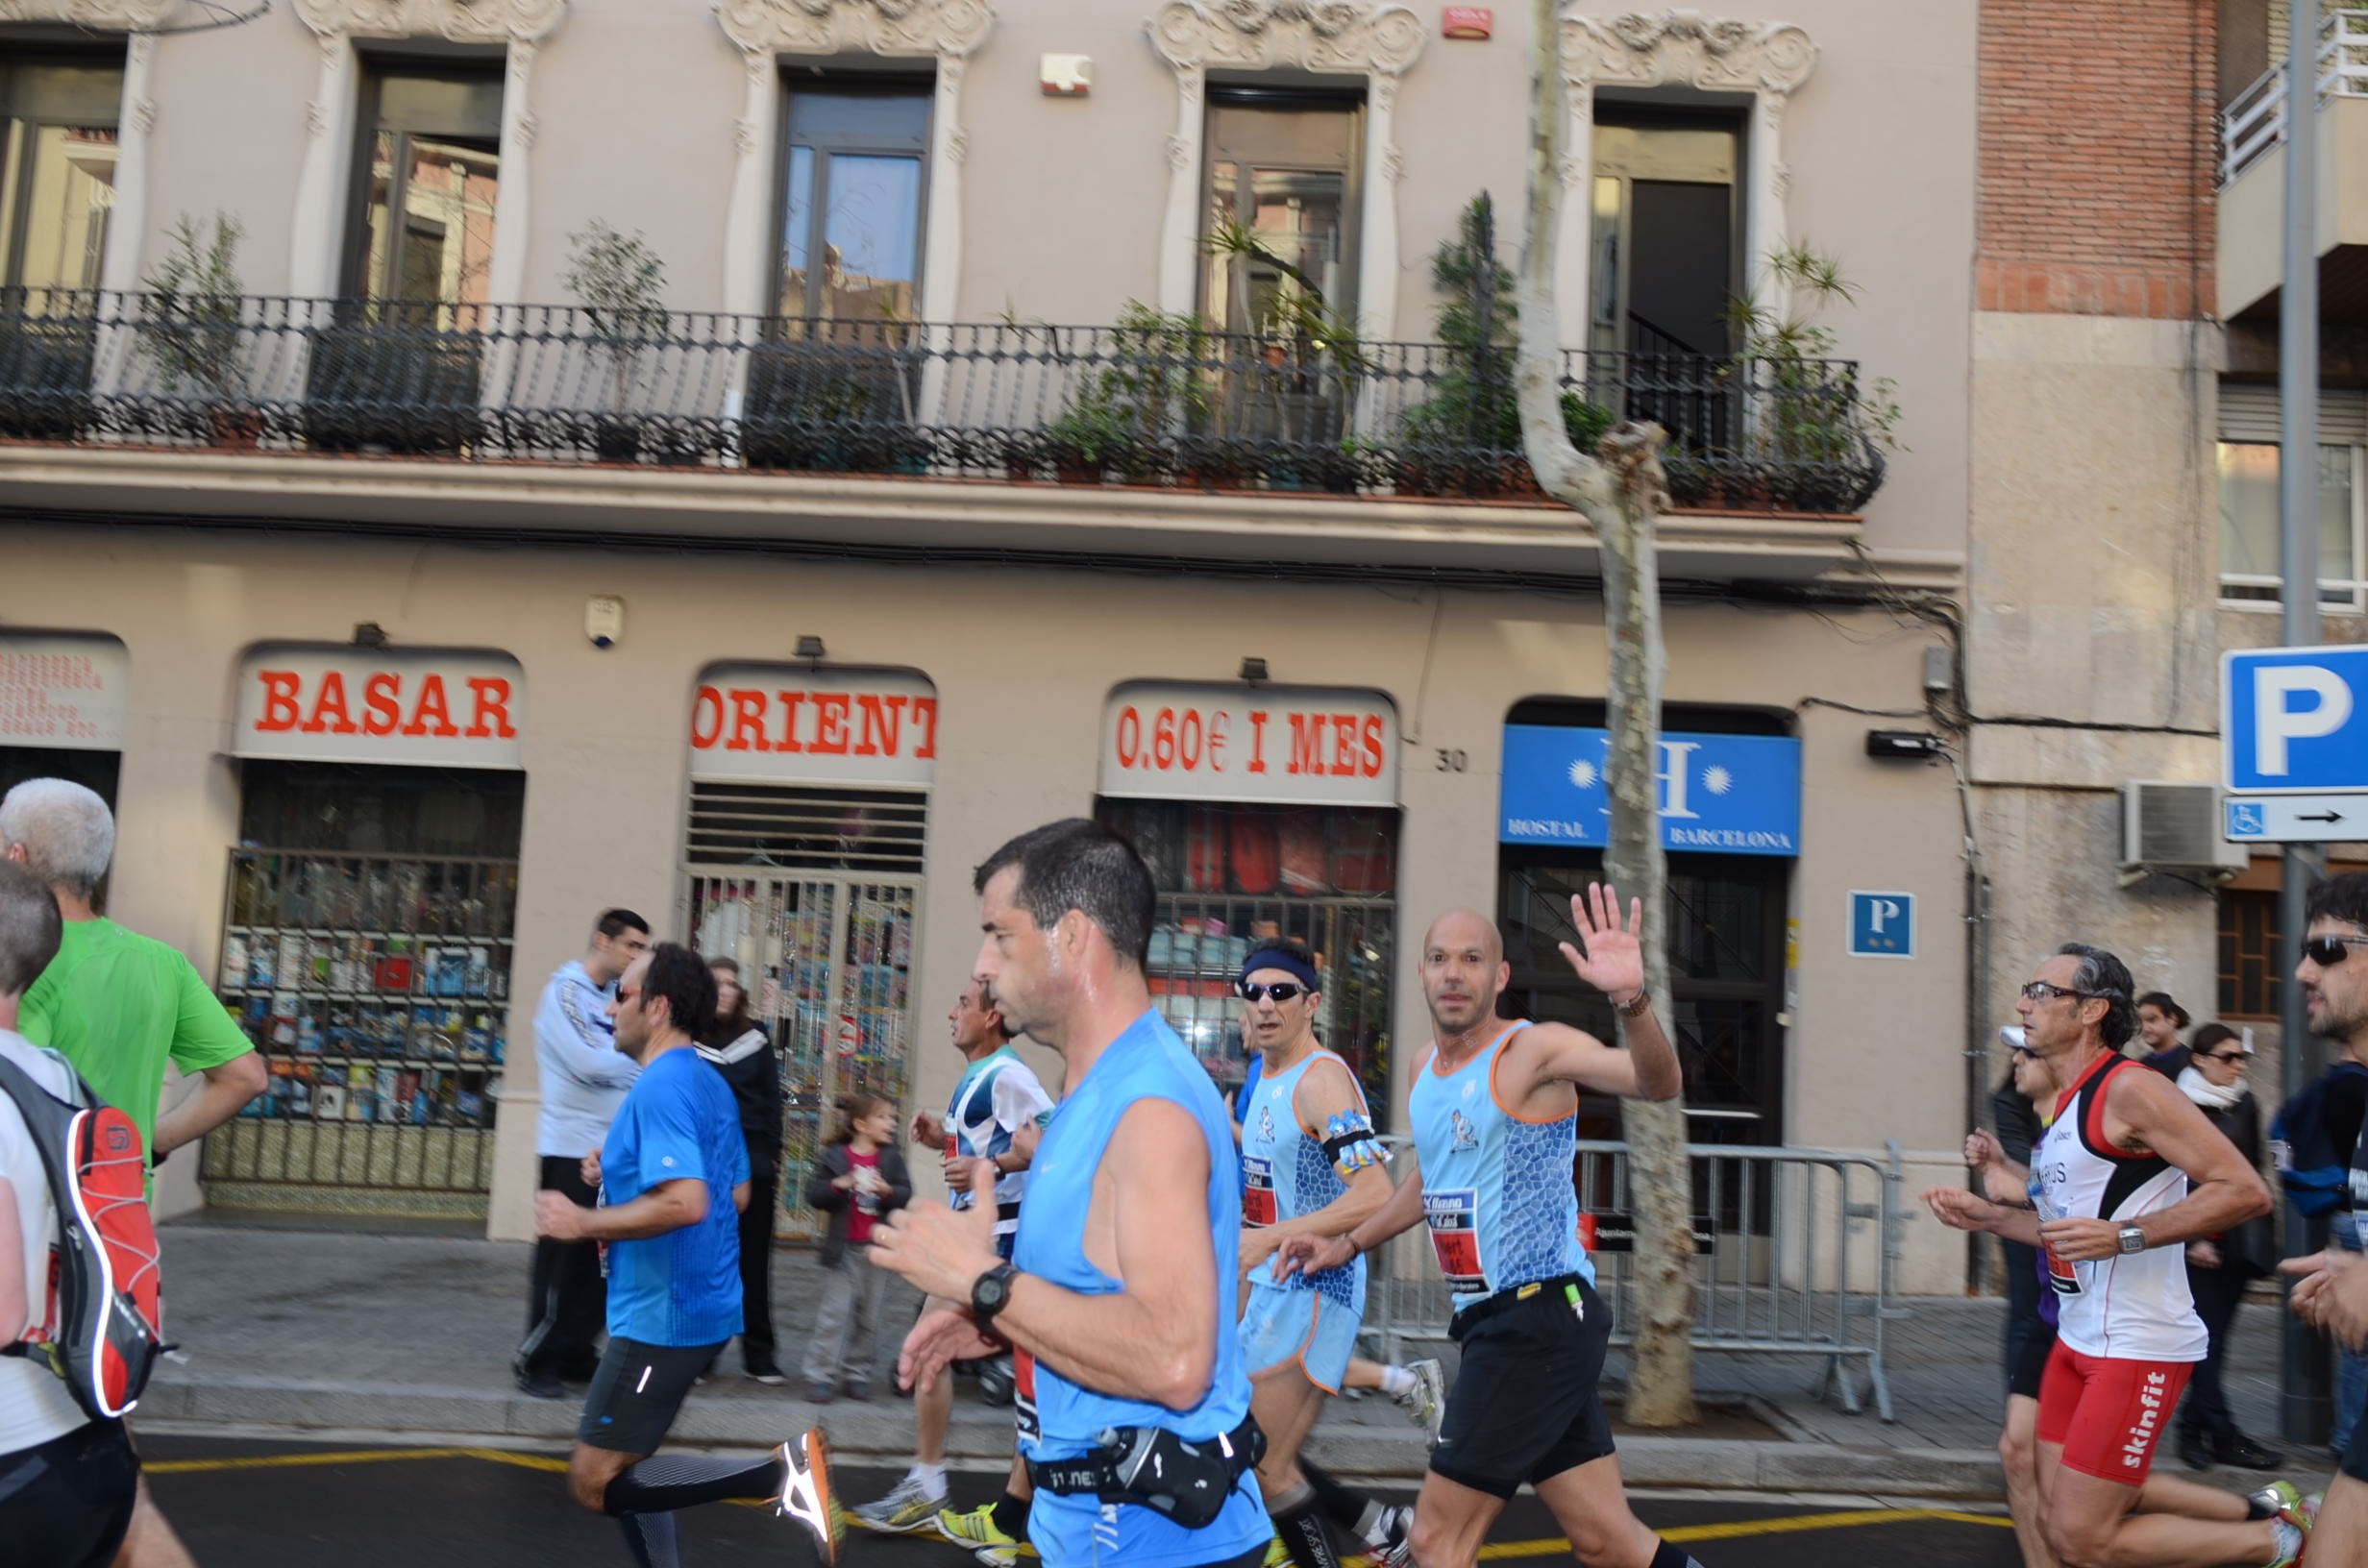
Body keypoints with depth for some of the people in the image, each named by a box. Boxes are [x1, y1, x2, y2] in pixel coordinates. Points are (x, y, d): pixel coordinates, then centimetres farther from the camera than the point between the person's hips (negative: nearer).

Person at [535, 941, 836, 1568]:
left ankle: (781, 1471, -14)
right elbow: (735, 1192, 19)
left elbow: (685, 1205, -30)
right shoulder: (709, 1084, 10)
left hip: (663, 1314, -10)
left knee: (593, 1483, -5)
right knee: (620, 1466, 20)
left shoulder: (660, 1087, -19)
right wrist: (620, 1173, 15)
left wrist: (583, 1222, -19)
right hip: (694, 1306, 10)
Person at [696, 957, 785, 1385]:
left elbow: (772, 1101, 9)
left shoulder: (757, 1039, 8)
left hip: (752, 1161, 2)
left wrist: (774, 1157, 3)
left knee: (754, 1260, 4)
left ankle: (760, 1354, 10)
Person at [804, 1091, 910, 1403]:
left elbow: (907, 1194, -2)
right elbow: (813, 1194, -6)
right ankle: (821, 1377, 4)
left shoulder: (892, 1158, 4)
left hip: (877, 1248, 3)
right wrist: (839, 1185, -22)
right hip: (843, 1248, -3)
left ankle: (857, 1374, 20)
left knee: (868, 1317, 9)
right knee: (834, 1313, -2)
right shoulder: (835, 1156, -3)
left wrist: (888, 1191, -21)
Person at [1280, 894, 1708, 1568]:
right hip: (1493, 1319, 8)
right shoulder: (1426, 1066, 12)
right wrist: (1350, 1243, 30)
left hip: (1541, 1318, -8)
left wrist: (1632, 999, -46)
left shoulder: (1533, 1049, -12)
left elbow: (1658, 1082, -29)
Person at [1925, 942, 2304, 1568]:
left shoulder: (2129, 1089, -15)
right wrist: (1987, 1216, 13)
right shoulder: (2064, 1103, 13)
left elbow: (2245, 1190, -20)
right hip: (2077, 1340, 9)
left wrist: (2124, 1236, -26)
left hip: (2138, 1347, -9)